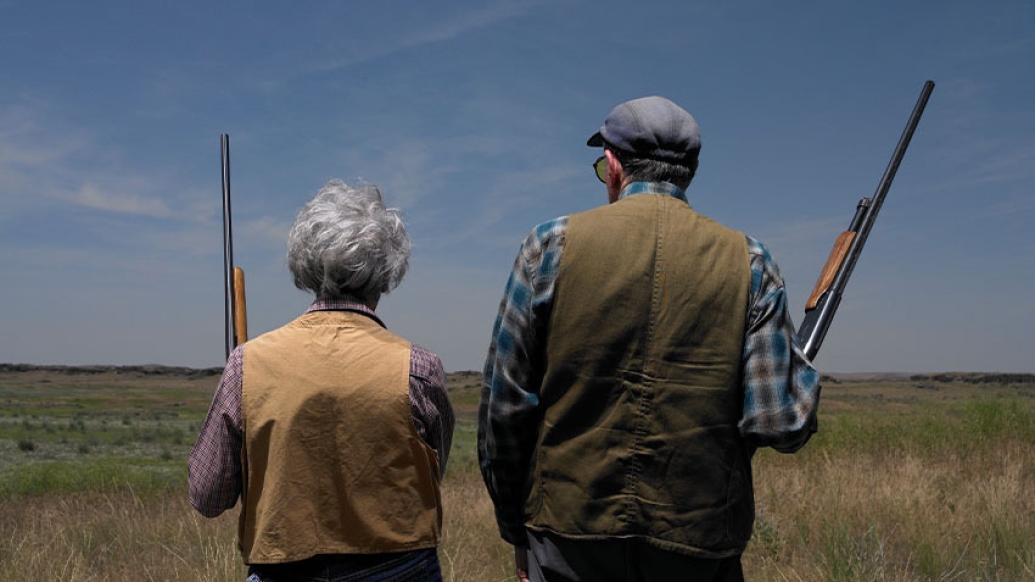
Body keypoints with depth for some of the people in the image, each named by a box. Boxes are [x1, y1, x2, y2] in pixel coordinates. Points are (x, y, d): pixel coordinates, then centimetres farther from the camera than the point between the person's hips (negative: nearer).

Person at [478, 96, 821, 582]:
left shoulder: (552, 244, -4)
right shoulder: (747, 261, -1)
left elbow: (504, 405, -3)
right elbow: (781, 423, -8)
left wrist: (516, 532, 8)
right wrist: (801, 373, 14)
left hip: (569, 537, 0)